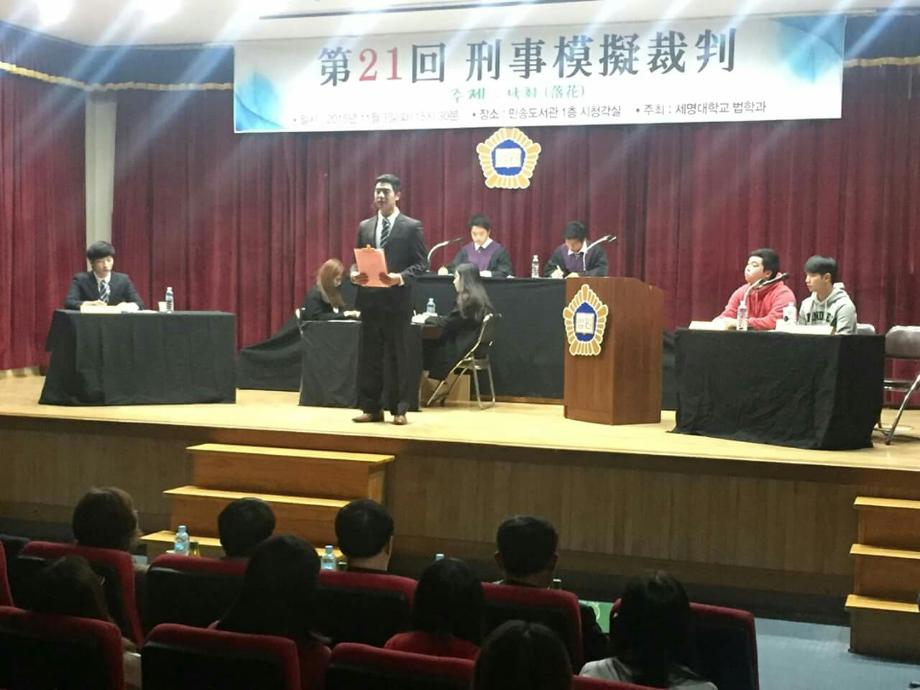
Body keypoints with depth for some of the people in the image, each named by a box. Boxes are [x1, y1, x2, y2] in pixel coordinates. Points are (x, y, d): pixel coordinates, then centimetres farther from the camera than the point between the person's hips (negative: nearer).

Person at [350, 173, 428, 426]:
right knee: (368, 355, 6)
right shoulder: (365, 226, 13)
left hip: (397, 299, -4)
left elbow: (421, 263, -4)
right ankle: (371, 408, 14)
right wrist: (355, 274, -7)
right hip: (370, 299, 4)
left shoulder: (412, 226, -1)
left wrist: (400, 277, -20)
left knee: (397, 355, 1)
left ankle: (399, 409, 9)